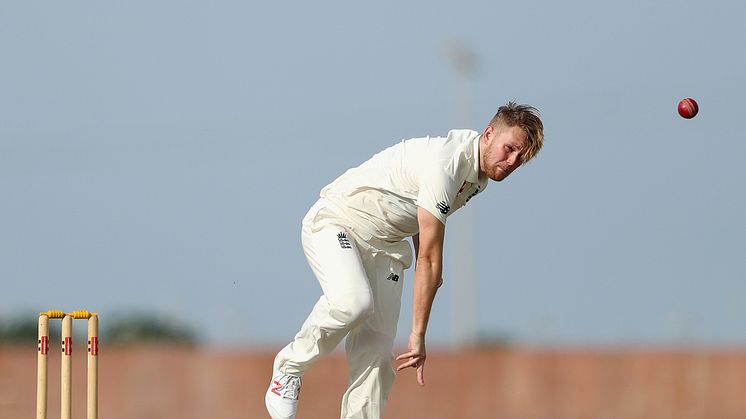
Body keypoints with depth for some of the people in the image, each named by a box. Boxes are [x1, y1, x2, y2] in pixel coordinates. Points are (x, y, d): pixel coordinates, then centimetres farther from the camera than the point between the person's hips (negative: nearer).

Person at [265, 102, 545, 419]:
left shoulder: (478, 176, 2)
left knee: (377, 353, -6)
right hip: (334, 225, -8)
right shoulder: (445, 163, -29)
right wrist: (418, 334, -30)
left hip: (383, 245, 8)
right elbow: (429, 258, -30)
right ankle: (290, 367, -13)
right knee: (353, 302, -35)